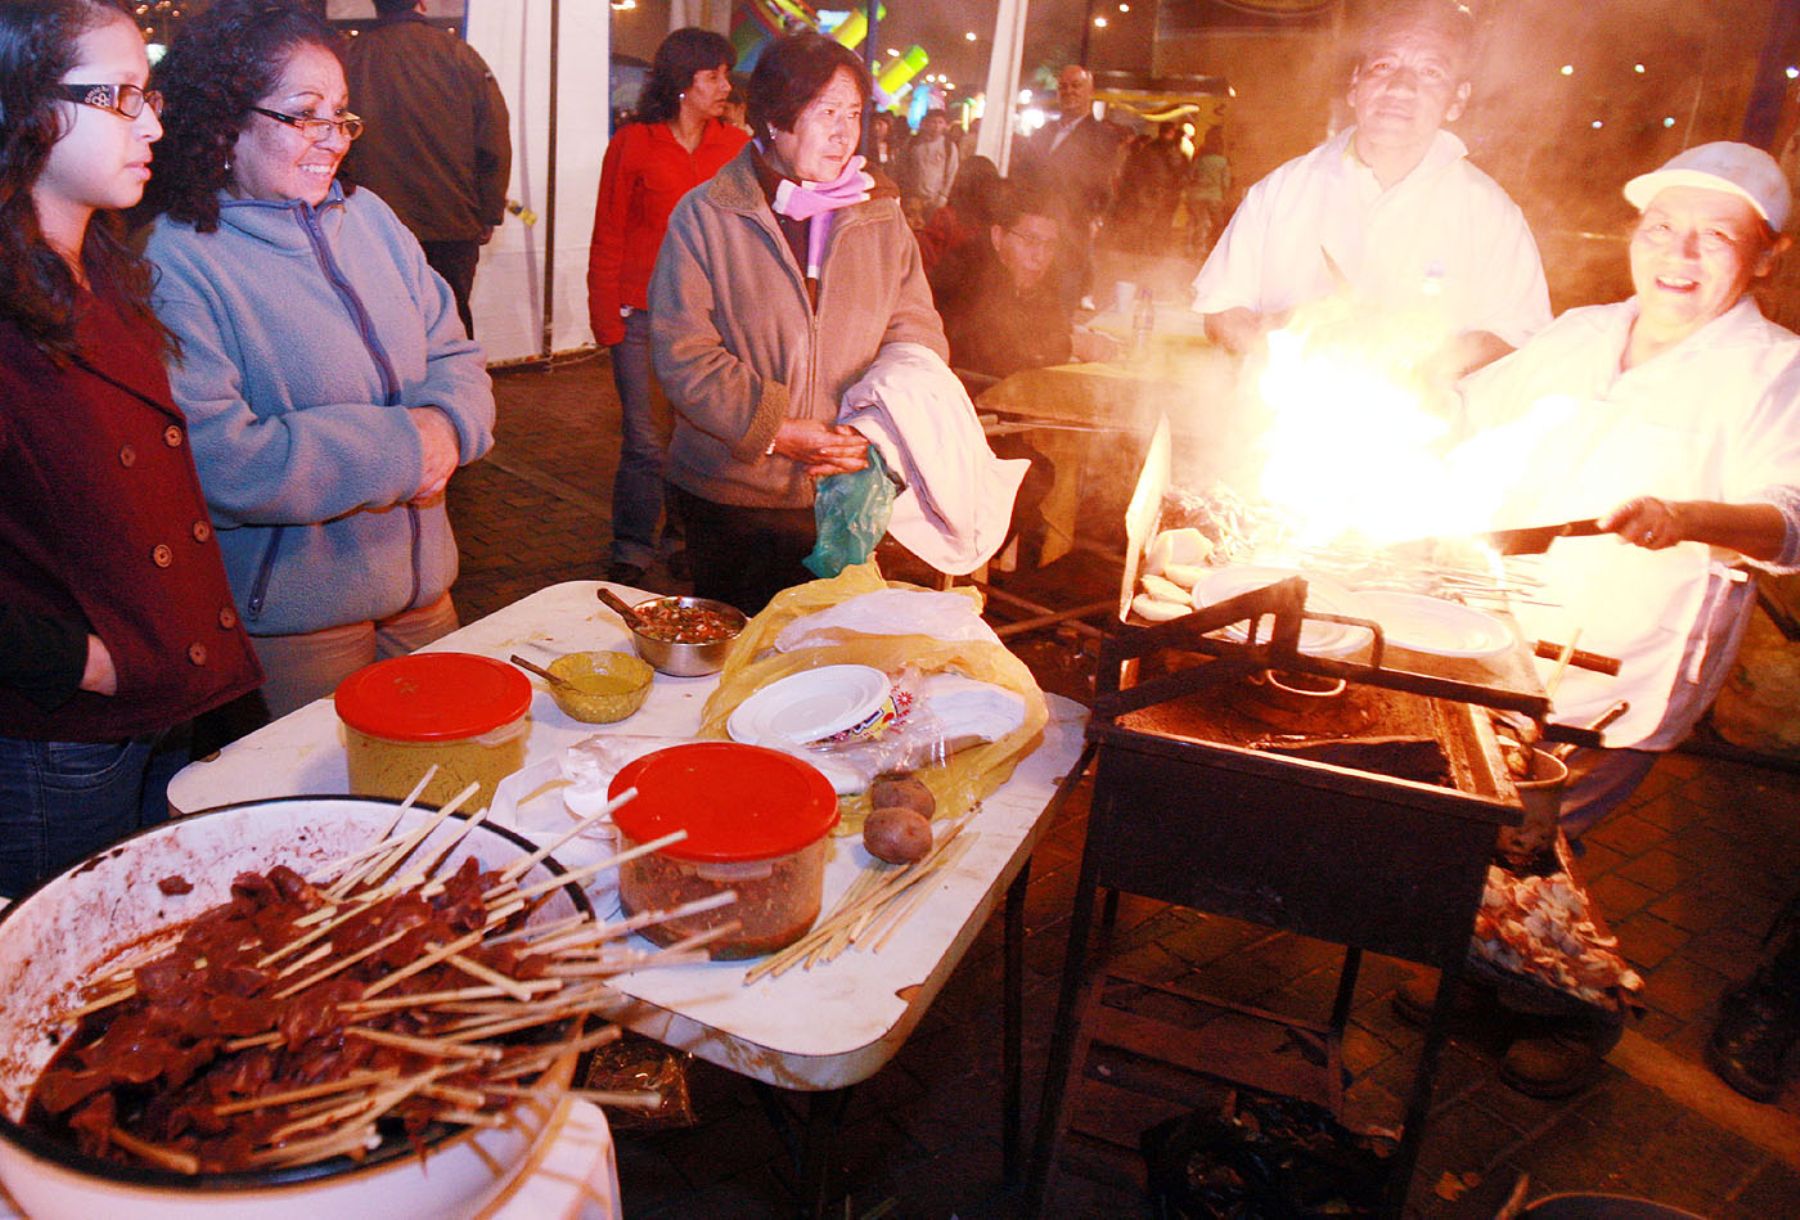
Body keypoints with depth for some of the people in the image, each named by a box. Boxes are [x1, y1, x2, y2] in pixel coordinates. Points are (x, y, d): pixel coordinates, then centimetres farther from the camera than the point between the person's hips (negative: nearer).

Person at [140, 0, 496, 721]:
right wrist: (398, 451, -22)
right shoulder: (174, 263, -15)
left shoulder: (366, 216, 6)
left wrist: (447, 423, -15)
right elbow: (215, 460, -23)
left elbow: (454, 355, 8)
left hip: (423, 585, 7)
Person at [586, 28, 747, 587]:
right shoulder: (633, 144, 3)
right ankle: (630, 555, 15)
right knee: (647, 442, 0)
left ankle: (686, 542, 22)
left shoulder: (737, 147, 9)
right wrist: (607, 320, -3)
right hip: (644, 317, -2)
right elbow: (608, 238, 4)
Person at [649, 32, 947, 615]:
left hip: (844, 498, 3)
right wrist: (775, 432, -19)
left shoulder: (882, 219, 7)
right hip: (728, 495, -2)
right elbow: (683, 352, -9)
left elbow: (918, 337, 4)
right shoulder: (704, 216, -3)